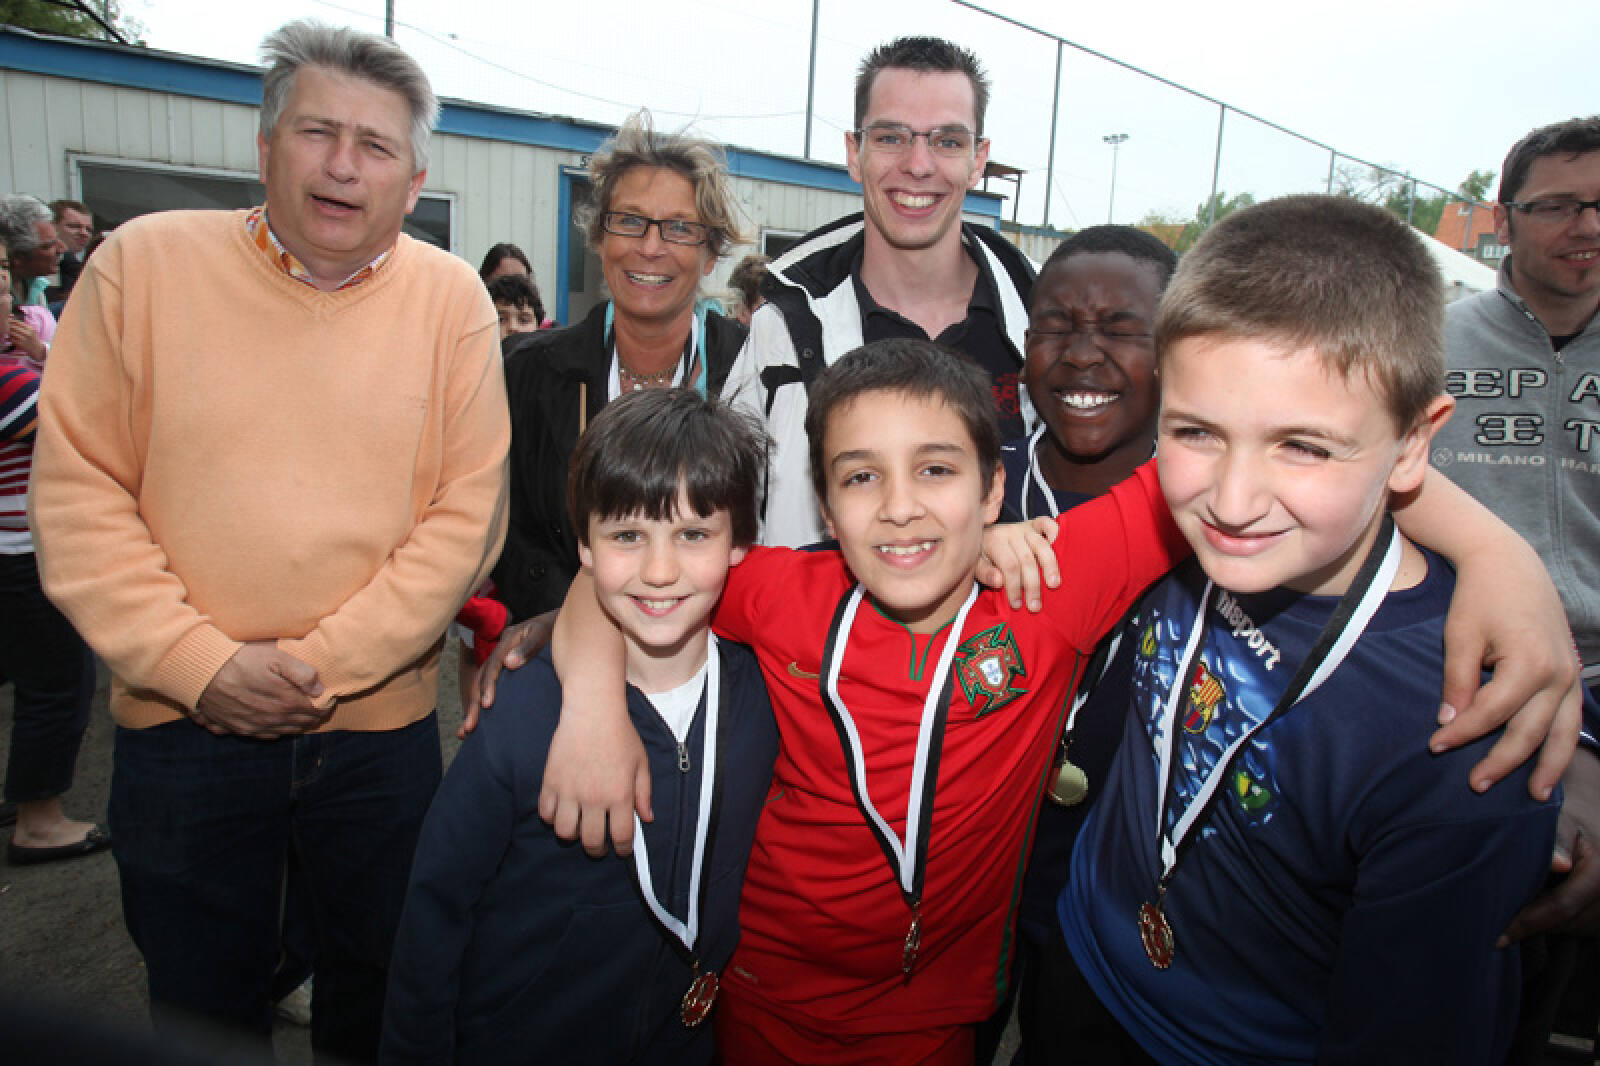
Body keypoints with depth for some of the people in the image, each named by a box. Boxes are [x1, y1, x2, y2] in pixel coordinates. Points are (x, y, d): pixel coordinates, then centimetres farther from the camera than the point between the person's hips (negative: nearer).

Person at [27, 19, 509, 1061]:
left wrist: (323, 662, -14)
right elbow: (78, 492, -5)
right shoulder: (145, 262, -3)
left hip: (382, 723, 0)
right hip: (182, 724, 0)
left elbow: (467, 514, -9)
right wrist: (200, 664, -13)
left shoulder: (452, 298, -4)